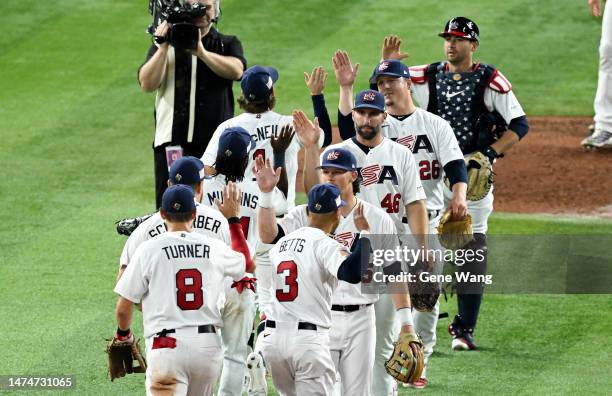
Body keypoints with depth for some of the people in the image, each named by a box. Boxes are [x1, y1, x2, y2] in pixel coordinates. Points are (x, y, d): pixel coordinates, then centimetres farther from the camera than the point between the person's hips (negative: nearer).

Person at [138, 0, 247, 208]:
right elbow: (147, 84, -2)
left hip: (215, 144, 0)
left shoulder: (228, 44, 13)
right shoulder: (164, 46, 13)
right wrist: (164, 46, -9)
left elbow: (236, 70, -10)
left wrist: (201, 52, -20)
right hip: (172, 143, 1)